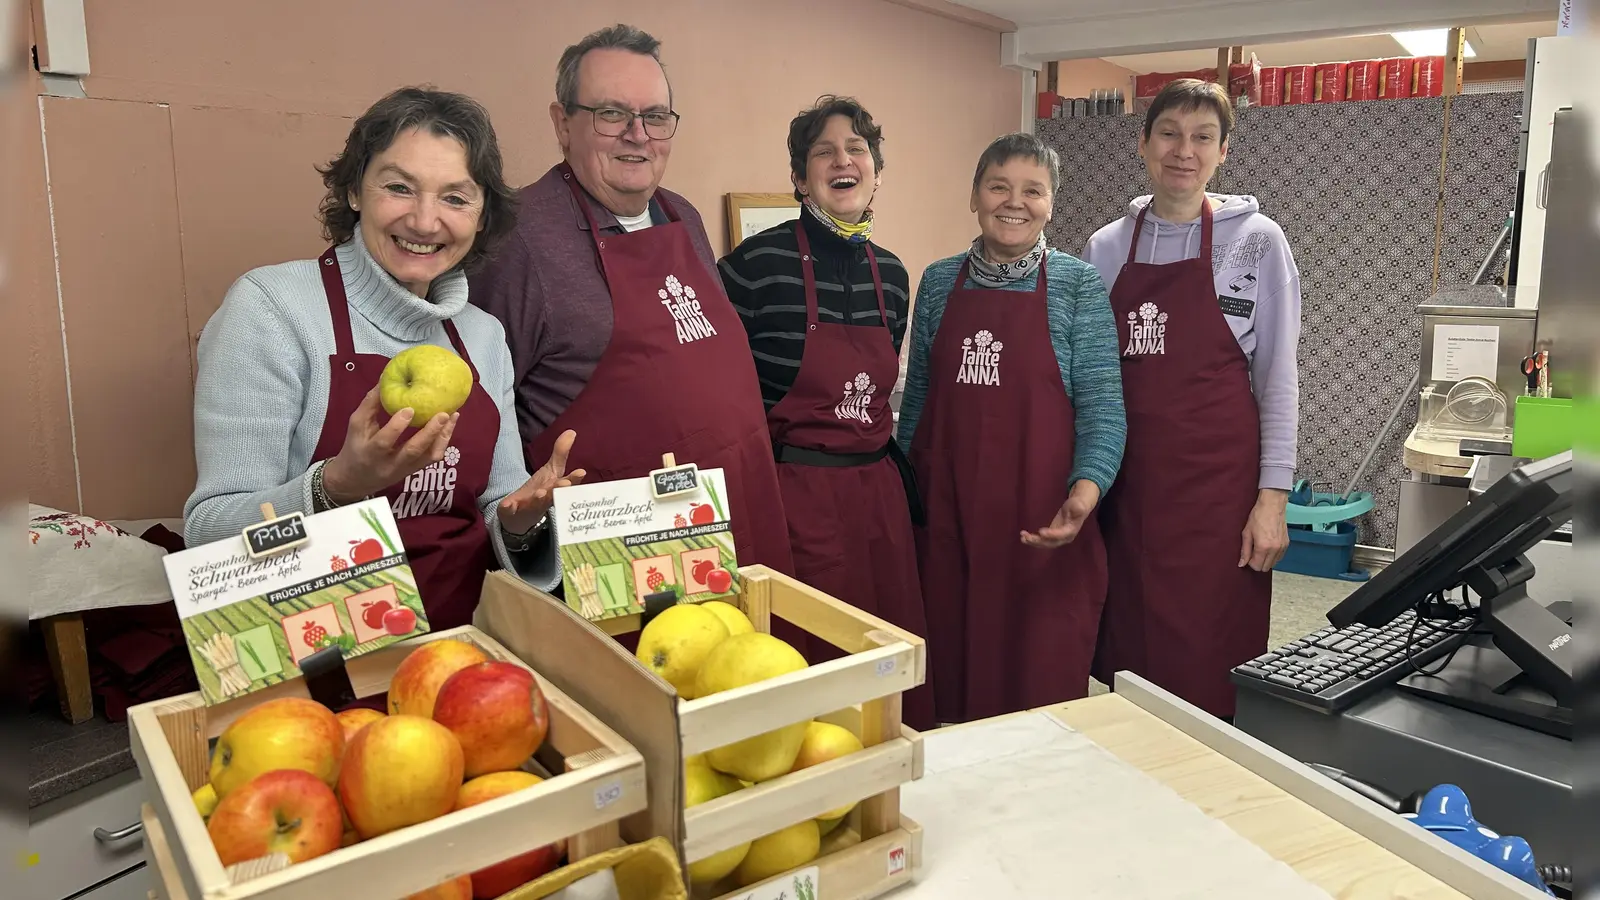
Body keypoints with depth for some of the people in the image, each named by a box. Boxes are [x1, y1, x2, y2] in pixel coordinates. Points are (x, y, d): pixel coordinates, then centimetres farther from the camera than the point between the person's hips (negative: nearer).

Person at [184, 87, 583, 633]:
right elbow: (209, 530, -9)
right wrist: (340, 484, -27)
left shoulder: (484, 335, 10)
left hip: (468, 636, 5)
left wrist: (519, 518, -7)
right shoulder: (269, 307, -6)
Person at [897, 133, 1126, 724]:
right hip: (946, 509, 3)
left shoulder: (1078, 286, 0)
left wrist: (1086, 488, -22)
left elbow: (1101, 402, -5)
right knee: (953, 674, 8)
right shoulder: (939, 282, 9)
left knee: (1042, 680, 0)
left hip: (1040, 515, -3)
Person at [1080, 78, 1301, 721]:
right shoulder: (1105, 248, 8)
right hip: (1126, 480, 3)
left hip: (1218, 483, -3)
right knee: (1127, 666, 8)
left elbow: (1277, 378, -1)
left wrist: (1272, 497, -7)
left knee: (1208, 671, -1)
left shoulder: (1256, 241, 0)